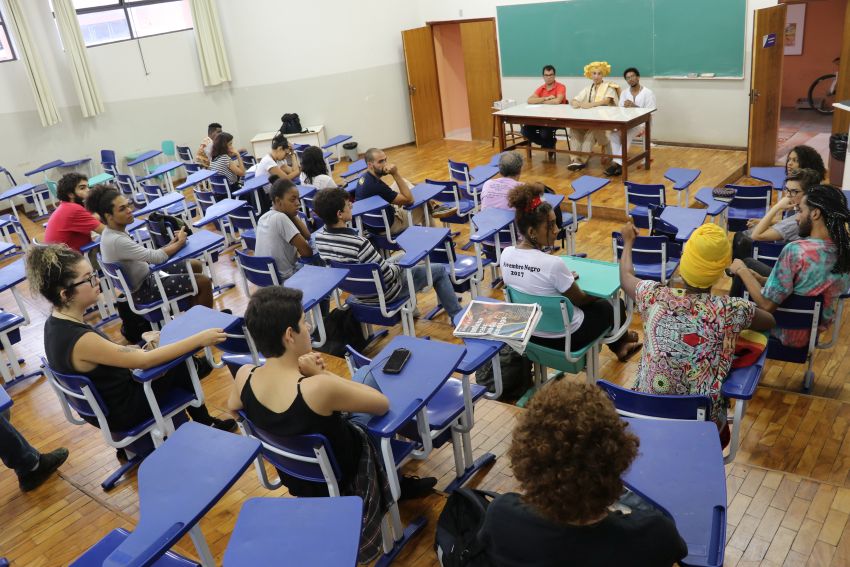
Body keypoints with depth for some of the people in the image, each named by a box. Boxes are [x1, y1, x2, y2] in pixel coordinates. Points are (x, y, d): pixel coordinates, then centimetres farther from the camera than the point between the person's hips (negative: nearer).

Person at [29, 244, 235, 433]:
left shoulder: (56, 322, -7)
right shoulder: (80, 340, -34)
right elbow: (144, 361, -30)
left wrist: (139, 346, -1)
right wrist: (198, 339, -26)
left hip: (101, 403, 8)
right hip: (121, 411, -8)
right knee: (182, 365, 9)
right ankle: (205, 425, 31)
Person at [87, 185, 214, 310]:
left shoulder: (115, 232, 0)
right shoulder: (115, 241, -30)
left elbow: (147, 256, 5)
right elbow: (157, 257, -30)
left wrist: (171, 244, -9)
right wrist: (180, 242, -14)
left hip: (145, 277, 10)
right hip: (142, 291, -10)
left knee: (195, 266, 16)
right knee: (204, 282, -12)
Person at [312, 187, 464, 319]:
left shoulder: (318, 237, -14)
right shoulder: (358, 243, -39)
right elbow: (388, 275, -27)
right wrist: (398, 267, -6)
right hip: (382, 292, -8)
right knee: (440, 270, 8)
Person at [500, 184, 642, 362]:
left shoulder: (506, 254, -12)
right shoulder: (552, 264, -32)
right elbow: (579, 299, -14)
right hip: (563, 337, -6)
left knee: (589, 302, 31)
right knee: (614, 304, 21)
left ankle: (619, 348, 49)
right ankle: (622, 339, 54)